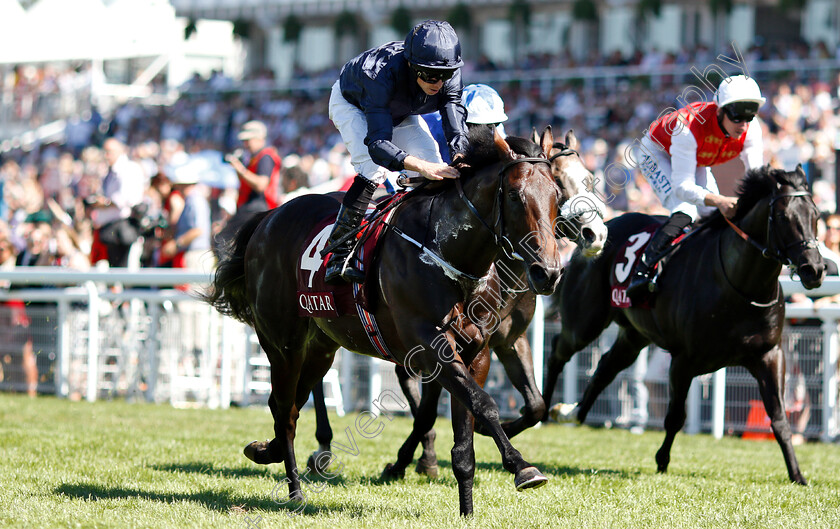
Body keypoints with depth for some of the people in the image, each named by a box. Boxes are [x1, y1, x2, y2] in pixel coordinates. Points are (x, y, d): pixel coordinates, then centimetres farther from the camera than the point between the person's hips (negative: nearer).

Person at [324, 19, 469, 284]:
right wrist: (422, 167, -68)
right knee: (373, 168, -28)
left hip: (400, 111, 5)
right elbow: (378, 143, -53)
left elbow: (456, 122, -36)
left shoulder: (449, 75, -32)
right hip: (352, 103, -5)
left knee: (434, 166, -11)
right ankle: (339, 256, -27)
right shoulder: (383, 75, -46)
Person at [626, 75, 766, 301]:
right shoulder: (689, 127, -43)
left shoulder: (751, 130, -27)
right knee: (686, 213, -27)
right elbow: (682, 187, -44)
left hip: (698, 162, 6)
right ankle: (641, 272, -29)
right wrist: (719, 201, -60)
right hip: (659, 154, -6)